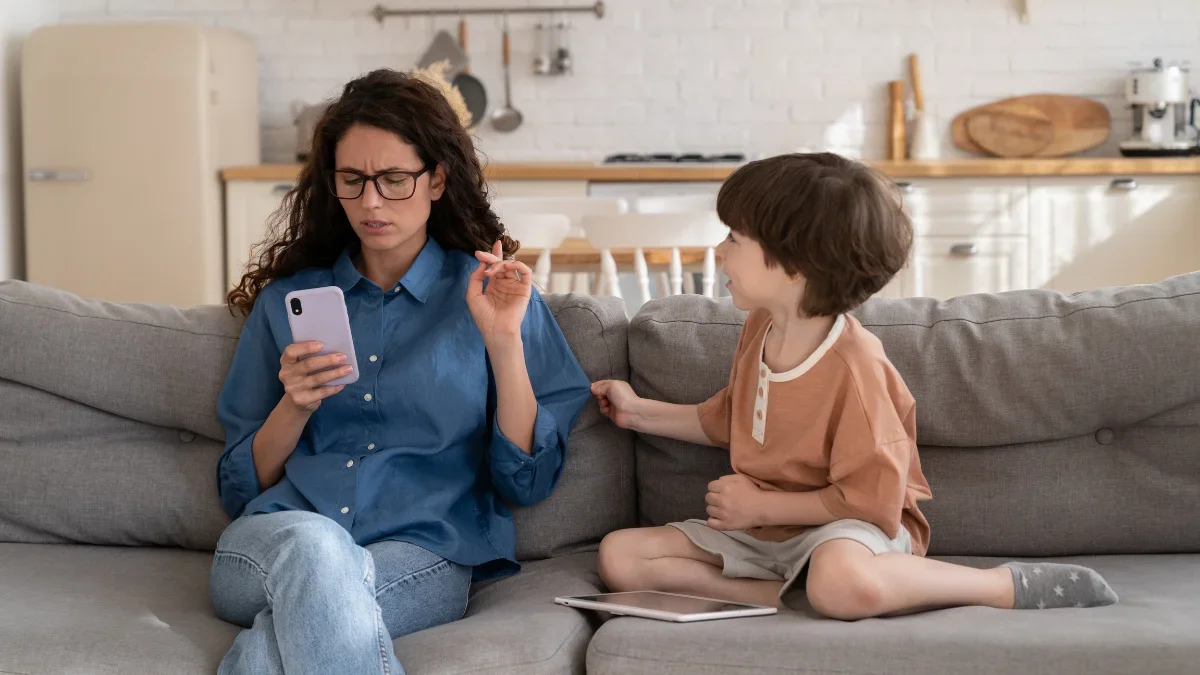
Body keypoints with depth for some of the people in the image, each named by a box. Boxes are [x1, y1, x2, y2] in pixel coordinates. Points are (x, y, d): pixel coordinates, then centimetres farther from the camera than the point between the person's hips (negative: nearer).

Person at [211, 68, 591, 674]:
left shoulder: (491, 294, 11)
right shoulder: (287, 299, 16)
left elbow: (527, 481, 4)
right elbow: (241, 488, 15)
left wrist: (504, 341, -6)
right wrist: (295, 407, -4)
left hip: (421, 554, -3)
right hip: (270, 545, 3)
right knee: (314, 544, -35)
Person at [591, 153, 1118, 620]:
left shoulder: (853, 366, -24)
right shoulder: (759, 328, 2)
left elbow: (871, 502, -22)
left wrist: (762, 507, -16)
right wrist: (640, 412, 17)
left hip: (851, 527, -8)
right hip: (760, 528, 9)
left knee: (843, 584, -46)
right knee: (620, 556, -10)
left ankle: (1009, 585, -18)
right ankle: (797, 593, -21)